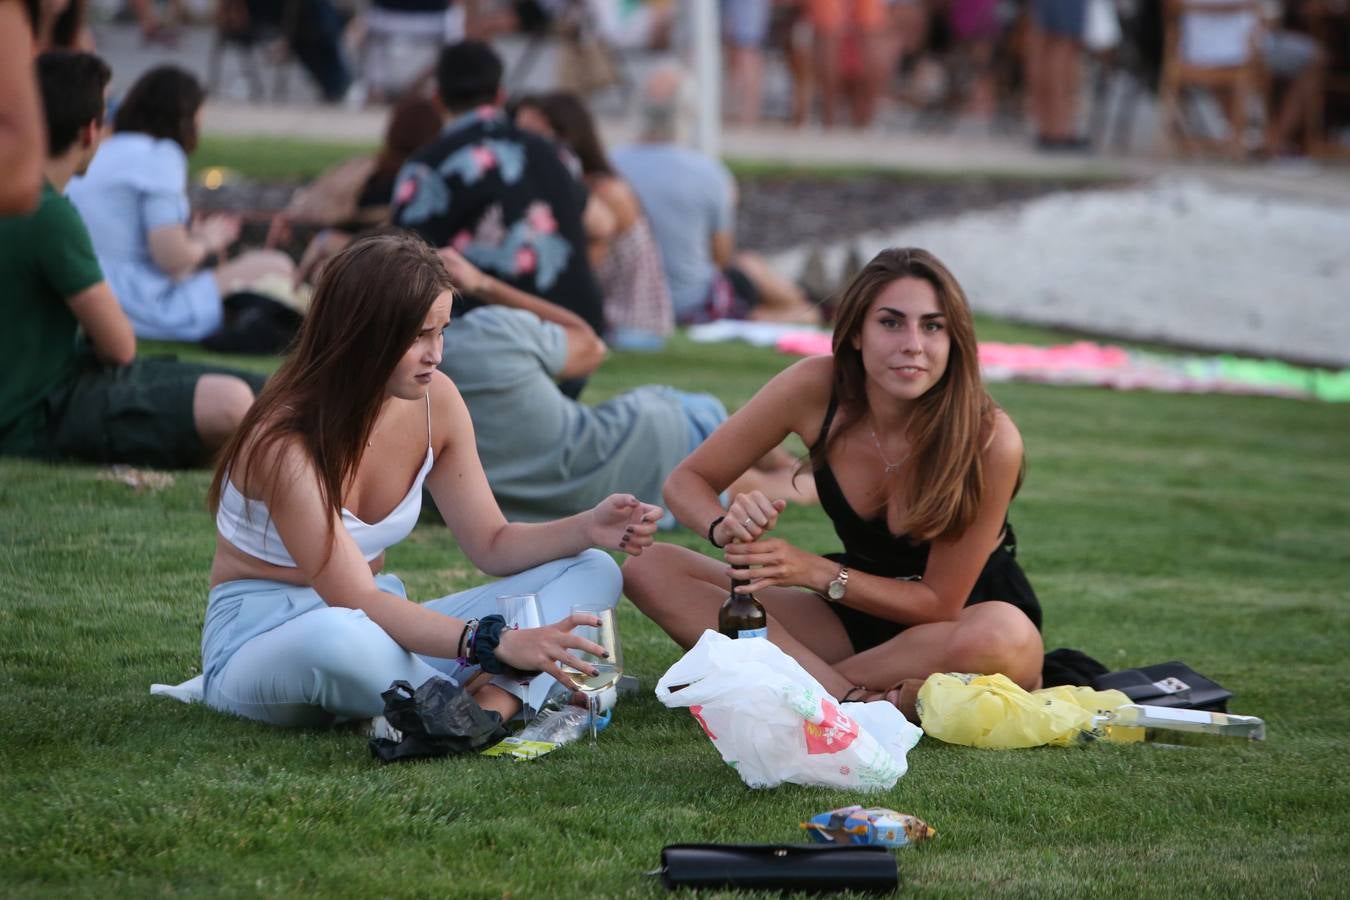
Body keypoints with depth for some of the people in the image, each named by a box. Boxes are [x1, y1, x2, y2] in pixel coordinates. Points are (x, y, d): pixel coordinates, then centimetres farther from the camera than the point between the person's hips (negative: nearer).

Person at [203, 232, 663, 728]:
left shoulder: (434, 400, -4)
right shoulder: (286, 443, -24)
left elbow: (492, 544, 6)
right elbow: (358, 605, -30)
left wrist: (587, 528, -14)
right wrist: (496, 644, -40)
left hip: (380, 626, 8)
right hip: (259, 643, -7)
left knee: (592, 572, -6)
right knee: (340, 636, -46)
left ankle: (497, 703, -33)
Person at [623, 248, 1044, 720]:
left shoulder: (990, 441, -24)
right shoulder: (816, 389, -16)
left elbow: (940, 602, -17)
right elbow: (688, 480, -5)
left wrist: (814, 571, -29)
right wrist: (727, 528, -28)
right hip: (859, 614, 4)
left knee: (1003, 636, -42)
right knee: (649, 570, -15)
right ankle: (856, 698, -28)